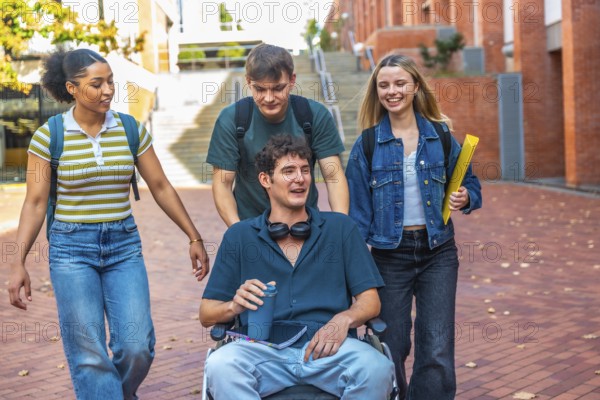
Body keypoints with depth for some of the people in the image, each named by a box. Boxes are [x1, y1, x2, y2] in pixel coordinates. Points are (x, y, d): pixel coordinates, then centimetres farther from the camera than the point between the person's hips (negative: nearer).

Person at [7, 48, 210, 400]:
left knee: (137, 348, -4)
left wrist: (194, 237, 6)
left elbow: (161, 187, 7)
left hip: (124, 245, 2)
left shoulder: (131, 130, 2)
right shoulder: (48, 136, -4)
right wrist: (18, 262, -10)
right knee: (89, 355, -3)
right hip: (71, 248, -2)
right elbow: (35, 203, -3)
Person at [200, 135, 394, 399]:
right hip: (265, 349, -1)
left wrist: (343, 319, -12)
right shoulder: (239, 236, 13)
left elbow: (370, 301, 11)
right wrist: (235, 306, -11)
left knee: (377, 369, -32)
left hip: (328, 348, 1)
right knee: (220, 366, -35)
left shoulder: (340, 227, 15)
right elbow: (206, 314, 12)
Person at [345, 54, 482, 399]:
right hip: (389, 254, 0)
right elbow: (358, 210, 0)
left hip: (438, 253, 1)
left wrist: (465, 198, -10)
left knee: (437, 352, -4)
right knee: (391, 349, 7)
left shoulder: (440, 136, 3)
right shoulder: (367, 145, 0)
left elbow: (470, 185, 12)